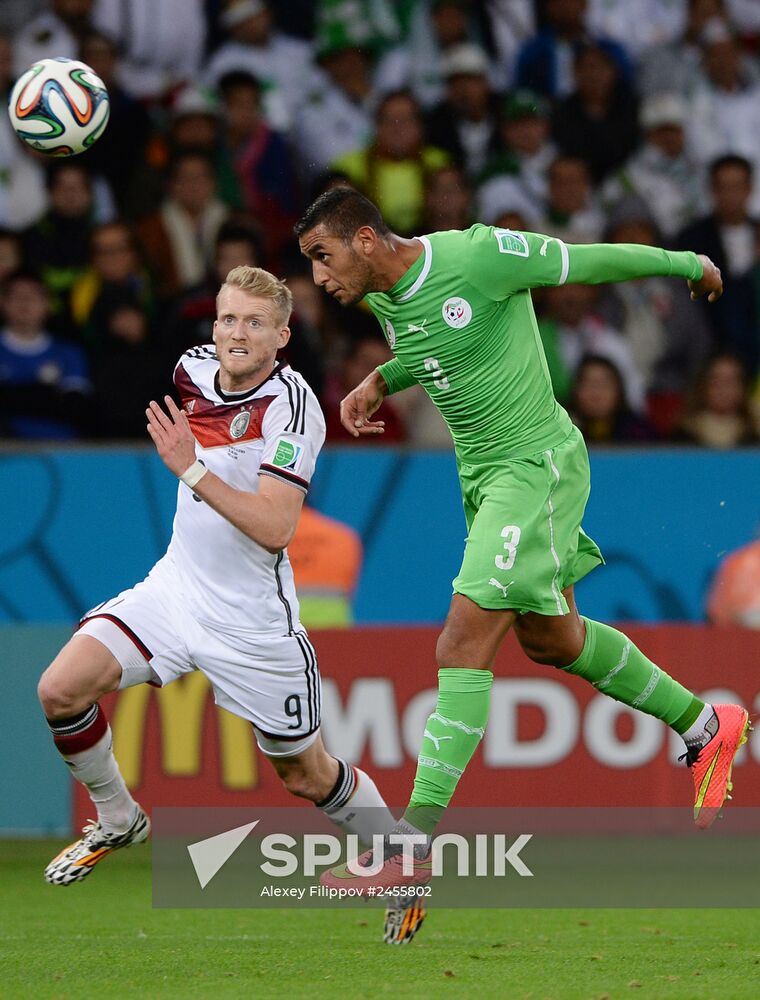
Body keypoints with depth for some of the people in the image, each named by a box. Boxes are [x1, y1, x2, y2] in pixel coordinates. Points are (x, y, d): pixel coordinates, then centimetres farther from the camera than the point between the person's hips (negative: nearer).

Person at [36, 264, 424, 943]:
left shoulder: (291, 404, -20)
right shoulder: (195, 369, -1)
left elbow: (274, 528, -29)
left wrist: (193, 470, -34)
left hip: (251, 619, -5)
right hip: (176, 586, 6)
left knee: (307, 776, 6)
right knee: (61, 690, -13)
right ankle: (117, 822, 11)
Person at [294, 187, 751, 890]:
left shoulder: (476, 255, -23)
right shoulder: (382, 298, 2)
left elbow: (590, 261, -10)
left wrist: (690, 264, 4)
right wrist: (381, 381, 4)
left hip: (537, 464, -9)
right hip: (481, 473, 9)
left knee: (464, 645, -15)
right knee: (551, 640, 19)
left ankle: (413, 846, -17)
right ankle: (705, 727, 39)